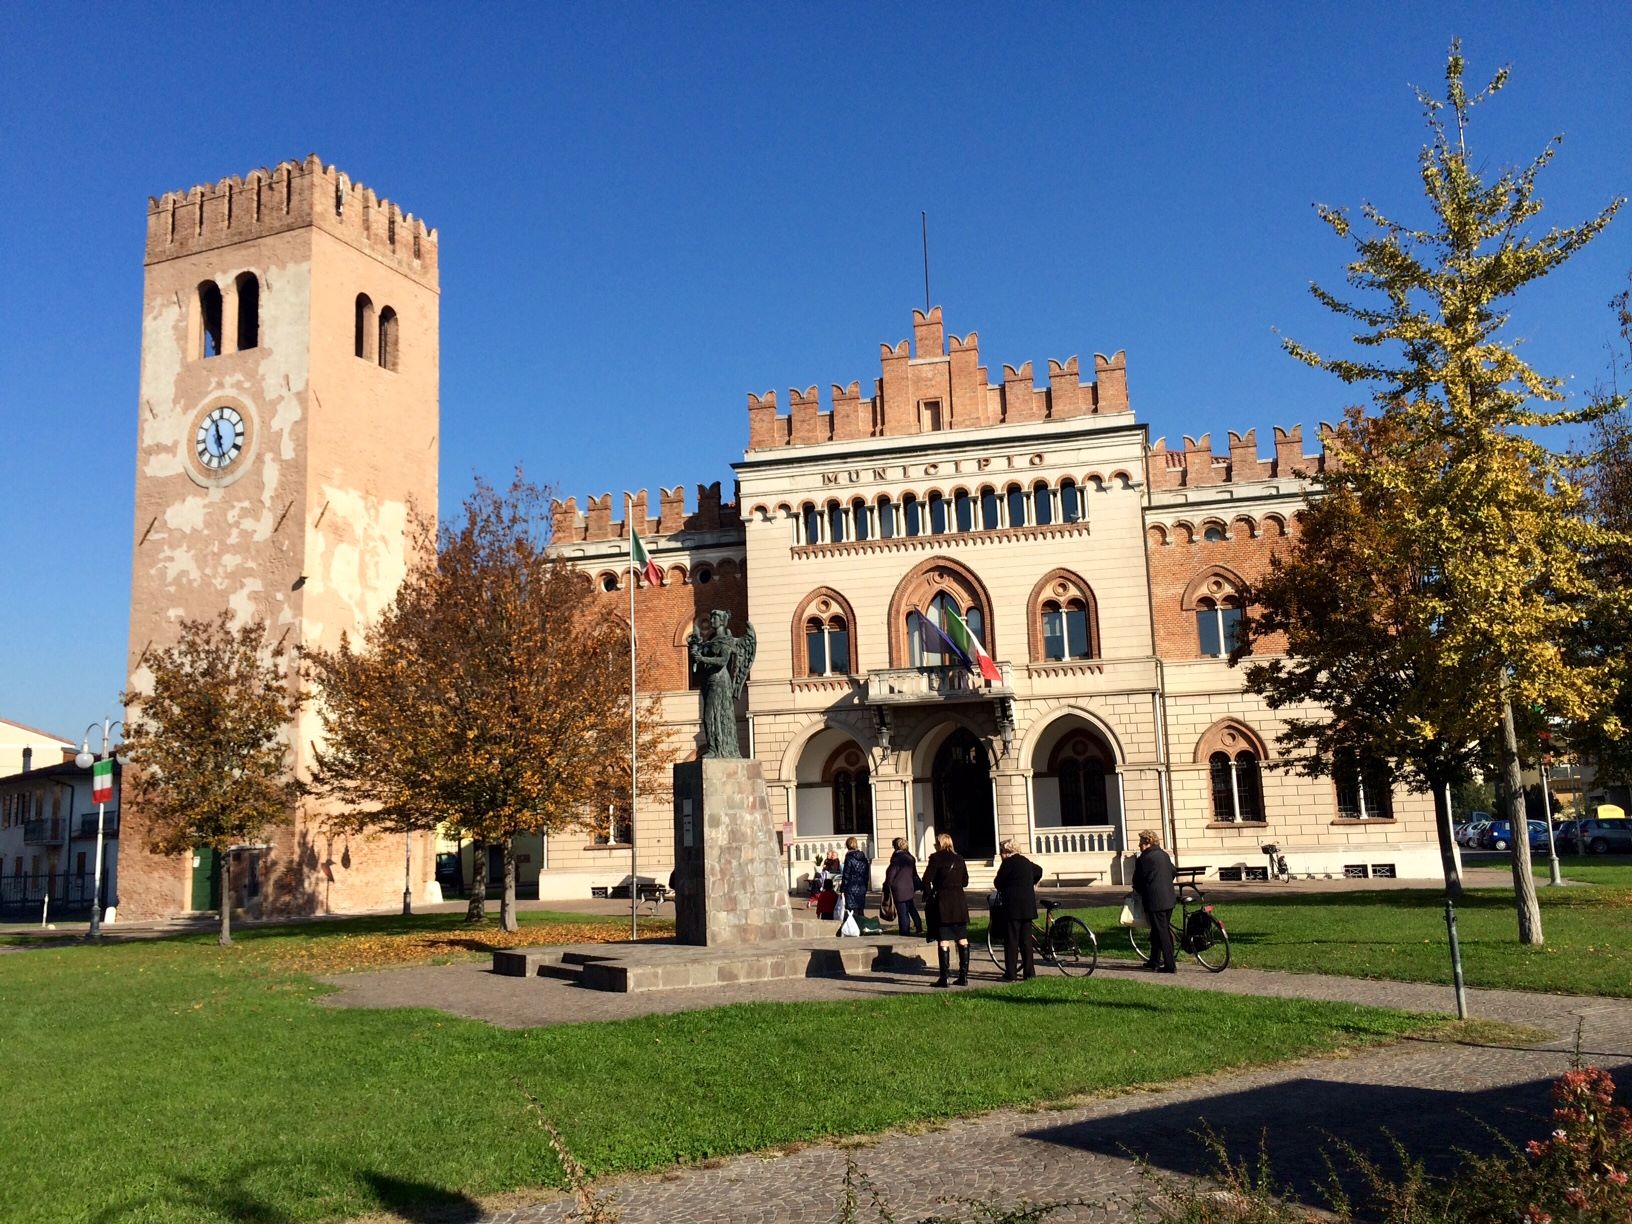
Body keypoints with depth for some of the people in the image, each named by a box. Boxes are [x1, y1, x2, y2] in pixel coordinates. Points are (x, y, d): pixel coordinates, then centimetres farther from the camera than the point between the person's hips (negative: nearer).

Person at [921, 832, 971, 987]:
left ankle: (943, 978, -2)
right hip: (960, 901, 5)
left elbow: (927, 880, -11)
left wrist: (928, 896, 2)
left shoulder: (936, 858, -7)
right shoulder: (959, 859, 9)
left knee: (944, 941, -3)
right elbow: (965, 881, 13)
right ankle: (964, 976, 11)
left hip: (942, 901, -5)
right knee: (962, 940, 9)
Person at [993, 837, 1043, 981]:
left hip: (1013, 905, -7)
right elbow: (1039, 871, 33)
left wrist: (1001, 890, 15)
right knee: (1026, 939, 12)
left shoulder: (1008, 862, -10)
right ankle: (1029, 972, 14)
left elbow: (998, 882, -6)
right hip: (1028, 905, 7)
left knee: (1011, 940, -2)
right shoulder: (1025, 861, 14)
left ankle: (1010, 974, -2)